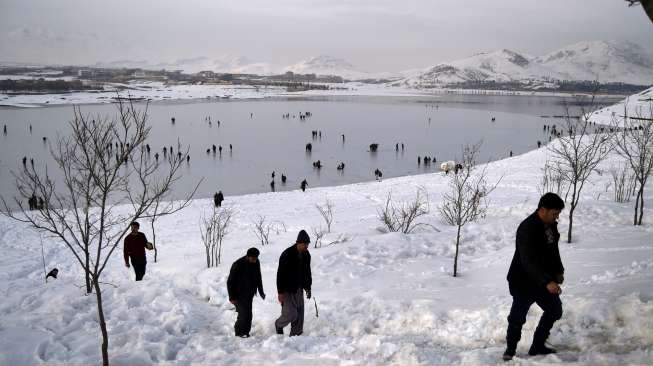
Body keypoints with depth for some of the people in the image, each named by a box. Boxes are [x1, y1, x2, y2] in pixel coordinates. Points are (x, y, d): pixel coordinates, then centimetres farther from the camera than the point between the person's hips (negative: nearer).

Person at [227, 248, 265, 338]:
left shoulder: (256, 263, -2)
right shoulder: (238, 265, -21)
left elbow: (258, 278, 14)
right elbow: (230, 282, -15)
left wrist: (261, 291, 15)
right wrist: (232, 297, -15)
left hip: (249, 295, 6)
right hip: (239, 295, -6)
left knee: (248, 314, 8)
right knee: (244, 313, -12)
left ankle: (245, 332, 19)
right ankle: (239, 332, 5)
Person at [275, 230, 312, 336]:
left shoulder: (306, 255, 3)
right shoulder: (287, 255, -19)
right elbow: (280, 274, -18)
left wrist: (308, 287, 14)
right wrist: (280, 292, -19)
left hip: (299, 289, 7)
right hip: (287, 290, -7)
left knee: (299, 314, 5)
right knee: (291, 314, -8)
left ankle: (296, 334, 16)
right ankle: (279, 325, 22)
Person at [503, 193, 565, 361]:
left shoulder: (551, 225, 1)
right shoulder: (527, 229, -27)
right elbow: (529, 261, -34)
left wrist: (558, 271, 9)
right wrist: (547, 282, -41)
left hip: (544, 280, 9)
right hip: (523, 282, -8)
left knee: (555, 310, 16)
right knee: (517, 318, 1)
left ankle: (538, 346, 30)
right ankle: (510, 351, 22)